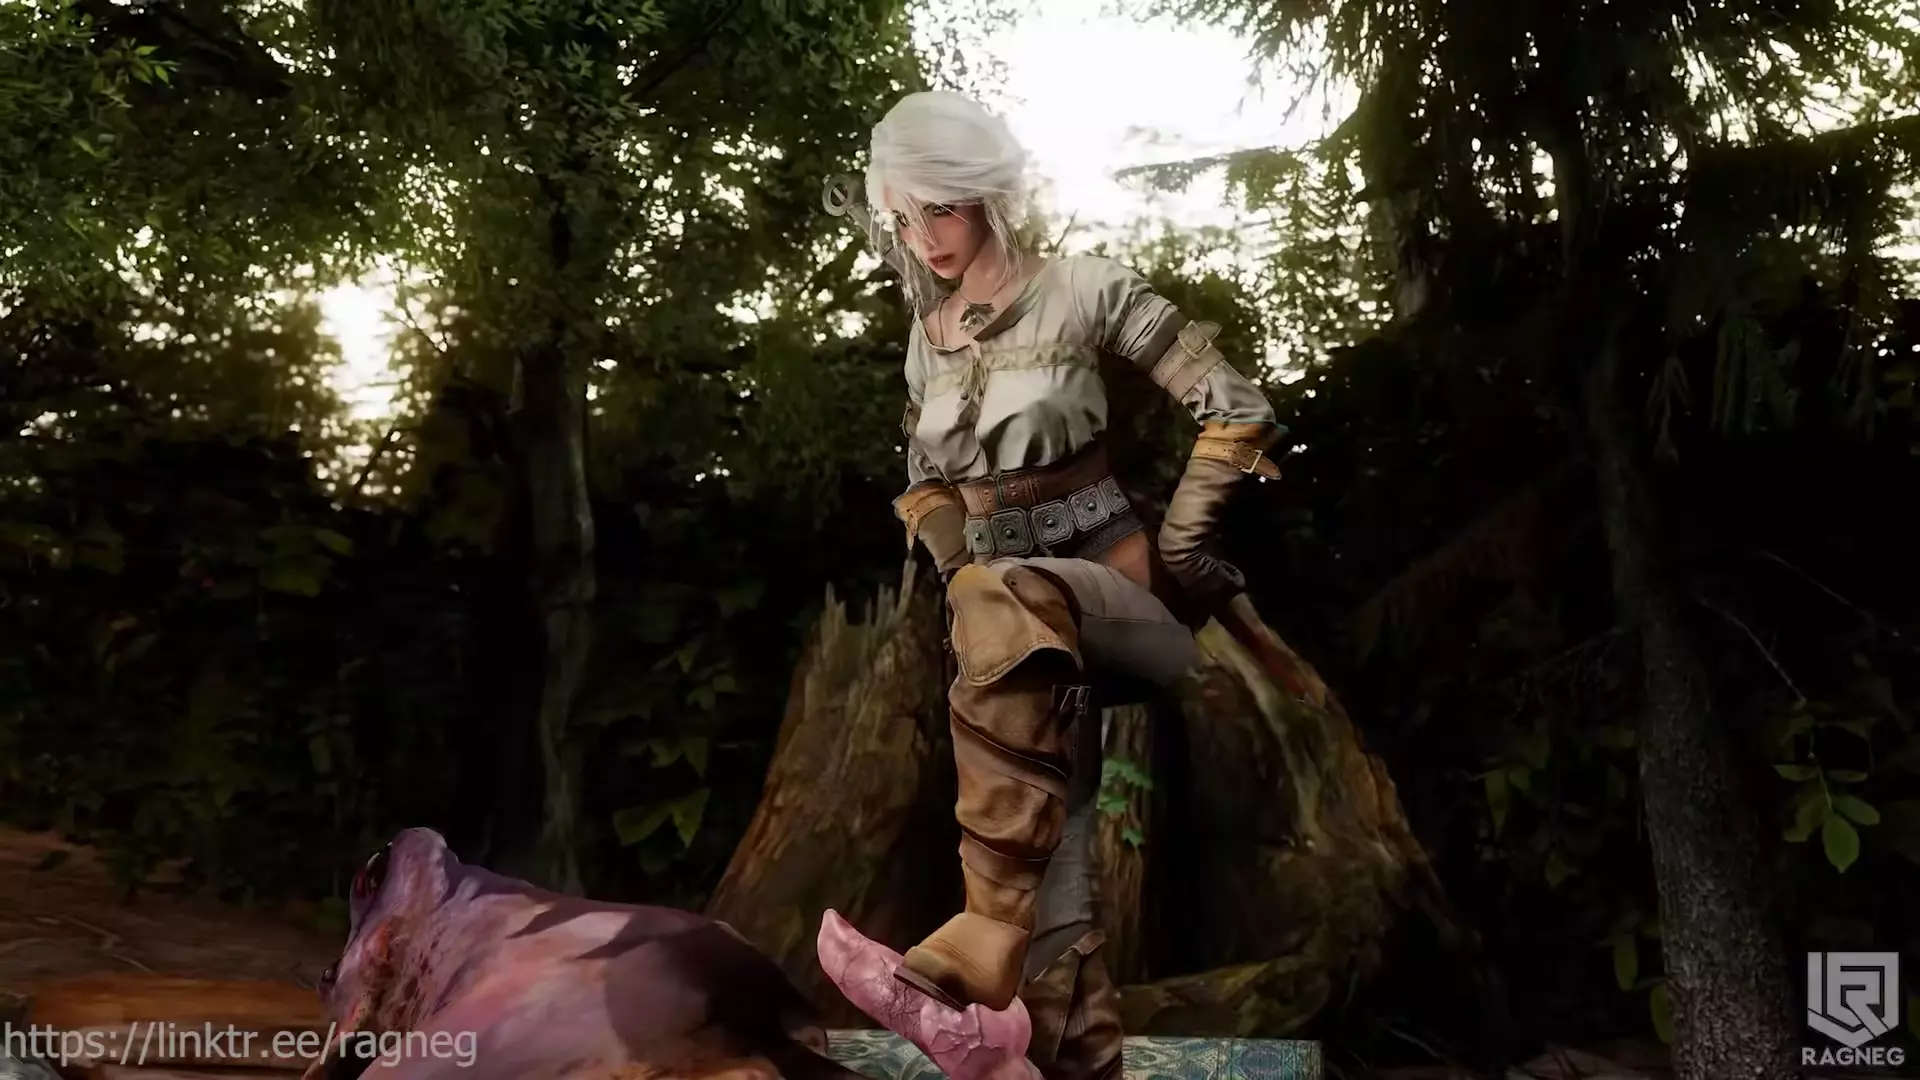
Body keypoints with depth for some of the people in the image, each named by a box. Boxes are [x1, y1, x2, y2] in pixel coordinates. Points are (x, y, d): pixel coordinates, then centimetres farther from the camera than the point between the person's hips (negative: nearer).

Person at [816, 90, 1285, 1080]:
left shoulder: (1085, 291, -5)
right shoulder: (926, 338, 12)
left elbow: (1238, 412, -4)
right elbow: (924, 479, 25)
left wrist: (1174, 549, -7)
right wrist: (953, 564, 7)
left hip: (1111, 585, -6)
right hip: (1025, 622, 6)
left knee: (1008, 606, -40)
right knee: (1051, 876, -9)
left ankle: (979, 951, -44)